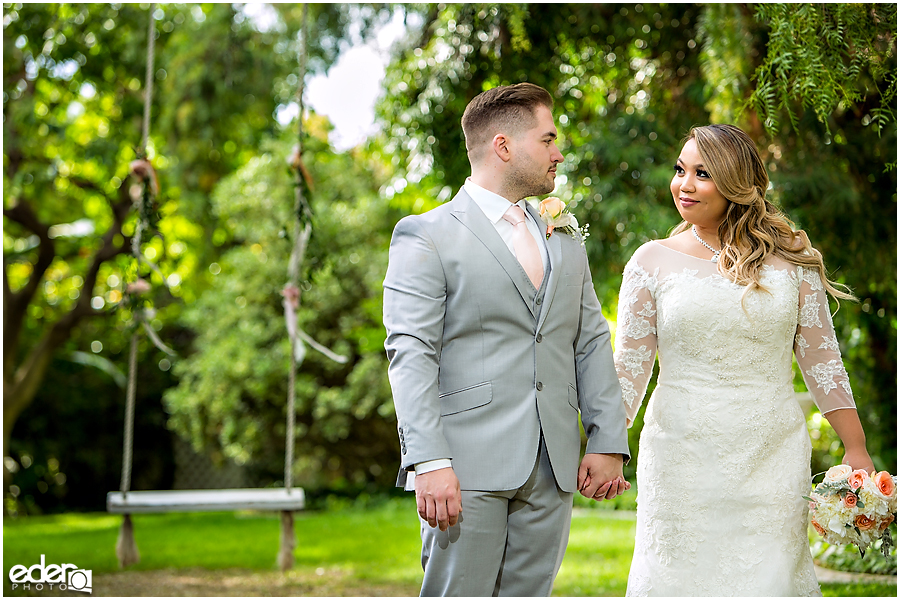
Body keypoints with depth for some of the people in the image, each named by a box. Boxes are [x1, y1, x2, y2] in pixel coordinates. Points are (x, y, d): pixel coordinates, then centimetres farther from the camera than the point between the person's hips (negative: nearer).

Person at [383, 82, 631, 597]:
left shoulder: (564, 240, 20)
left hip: (553, 472, 6)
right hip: (467, 467, -5)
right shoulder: (425, 237, -1)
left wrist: (609, 441, 5)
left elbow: (592, 344, 17)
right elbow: (411, 355, -10)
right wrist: (429, 463, -19)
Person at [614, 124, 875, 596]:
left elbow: (821, 359, 7)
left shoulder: (790, 259, 4)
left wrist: (856, 450, 4)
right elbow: (630, 366, 4)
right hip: (681, 458, 0)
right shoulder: (653, 262, 3)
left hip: (772, 459, 0)